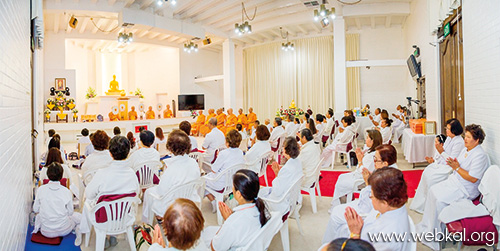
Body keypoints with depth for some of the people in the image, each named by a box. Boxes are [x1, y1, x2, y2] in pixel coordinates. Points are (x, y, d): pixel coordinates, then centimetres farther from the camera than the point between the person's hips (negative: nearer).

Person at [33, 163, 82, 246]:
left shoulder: (40, 190, -12)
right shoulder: (67, 192, -16)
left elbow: (35, 209, 1)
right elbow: (70, 212, -5)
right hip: (63, 231, -4)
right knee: (78, 216, 26)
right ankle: (76, 228, -1)